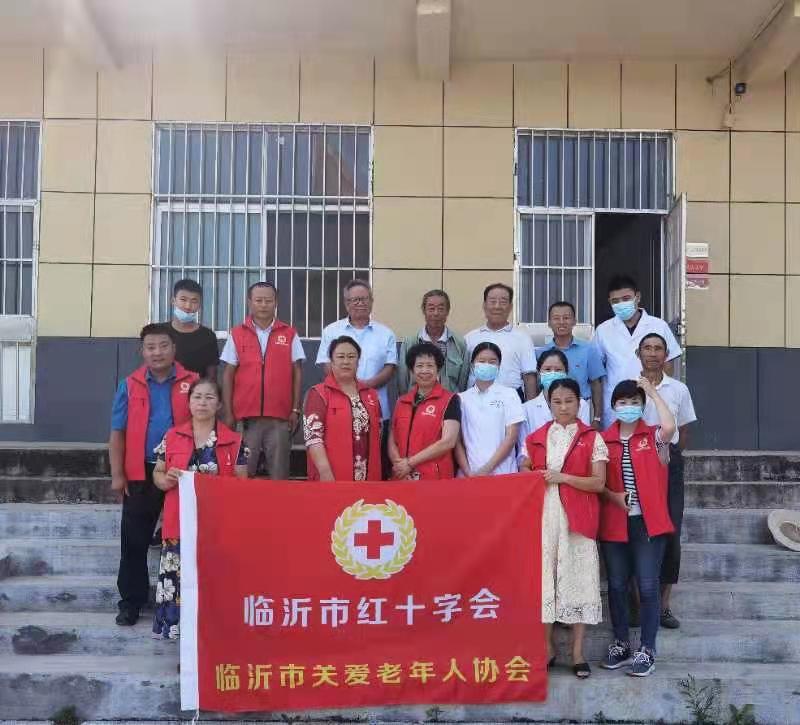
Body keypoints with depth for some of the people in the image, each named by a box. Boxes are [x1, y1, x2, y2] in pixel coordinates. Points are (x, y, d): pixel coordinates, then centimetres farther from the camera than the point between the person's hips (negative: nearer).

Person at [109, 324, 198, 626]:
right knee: (134, 540, 7)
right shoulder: (130, 385, 2)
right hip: (141, 474, 1)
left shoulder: (192, 383, -1)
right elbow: (118, 433, 3)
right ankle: (131, 601, 18)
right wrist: (117, 474, -2)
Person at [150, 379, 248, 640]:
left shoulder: (234, 441, 4)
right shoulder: (172, 437, 8)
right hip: (179, 522, 1)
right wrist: (167, 481, -9)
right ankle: (176, 627, 7)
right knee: (177, 577, -2)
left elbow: (241, 483, 5)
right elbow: (157, 474, 13)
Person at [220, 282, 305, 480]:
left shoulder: (290, 334, 5)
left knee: (279, 474, 3)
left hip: (280, 417, 0)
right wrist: (228, 413, 0)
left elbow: (297, 372, 7)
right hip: (246, 416, 0)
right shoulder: (237, 334, 6)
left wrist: (296, 410, 0)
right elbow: (228, 375, 6)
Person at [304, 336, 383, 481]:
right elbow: (312, 435, -12)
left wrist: (375, 473, 11)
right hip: (332, 476, -5)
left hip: (367, 476, 5)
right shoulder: (319, 394, -3)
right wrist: (325, 471, -21)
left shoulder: (371, 394, 13)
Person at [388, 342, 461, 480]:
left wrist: (410, 463, -10)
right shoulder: (401, 402, 12)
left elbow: (448, 442, -11)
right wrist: (400, 465, -8)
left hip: (435, 477, -4)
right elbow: (392, 441, 10)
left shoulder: (450, 400, -2)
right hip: (402, 478, 4)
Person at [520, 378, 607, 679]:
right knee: (543, 577, 4)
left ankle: (578, 652, 9)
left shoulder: (592, 439, 1)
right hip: (543, 516, 3)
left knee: (577, 578, 0)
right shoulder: (535, 438, 11)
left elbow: (599, 483, -5)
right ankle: (547, 647, 16)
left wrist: (563, 477, -15)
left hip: (577, 518, -2)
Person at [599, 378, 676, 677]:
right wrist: (614, 496, -10)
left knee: (648, 586, -1)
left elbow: (670, 426, -24)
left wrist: (653, 392, -13)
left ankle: (647, 650, 10)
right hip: (613, 524, 2)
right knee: (616, 586, 10)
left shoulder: (653, 436, 0)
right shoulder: (603, 440, 6)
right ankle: (621, 644, 24)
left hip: (648, 522, -2)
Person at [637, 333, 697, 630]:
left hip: (669, 463, 2)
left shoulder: (679, 389, 8)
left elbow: (683, 431, 14)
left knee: (670, 532, 0)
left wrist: (670, 455, 3)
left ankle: (663, 604, 10)